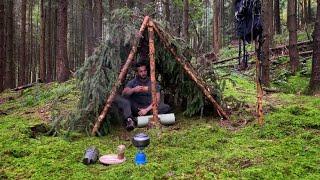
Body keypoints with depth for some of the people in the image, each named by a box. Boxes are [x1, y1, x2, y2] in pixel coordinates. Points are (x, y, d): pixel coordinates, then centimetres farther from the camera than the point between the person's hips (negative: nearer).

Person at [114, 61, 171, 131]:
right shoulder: (132, 82, 2)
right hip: (135, 108, 0)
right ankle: (129, 119, -46)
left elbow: (157, 100, -8)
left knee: (166, 107, -26)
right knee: (118, 98, -26)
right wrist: (133, 90, -34)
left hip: (149, 108, 0)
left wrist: (147, 109, -22)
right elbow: (124, 93, -14)